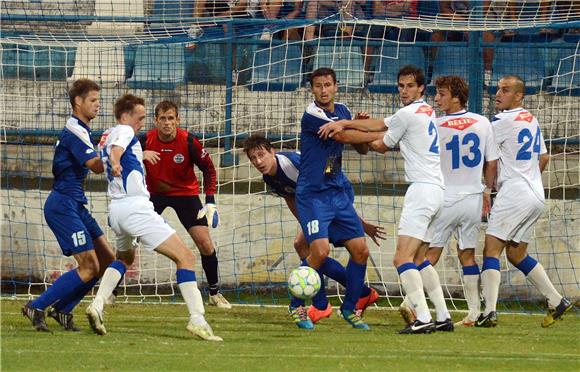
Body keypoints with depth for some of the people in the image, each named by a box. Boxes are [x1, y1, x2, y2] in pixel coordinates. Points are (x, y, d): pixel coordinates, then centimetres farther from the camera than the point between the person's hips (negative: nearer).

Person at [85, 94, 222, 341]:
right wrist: (116, 162, -47)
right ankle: (197, 319, -22)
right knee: (185, 257, -9)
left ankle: (97, 305, 14)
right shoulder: (124, 131, -3)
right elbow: (117, 148, -26)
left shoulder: (106, 137, 22)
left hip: (116, 208, 9)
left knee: (124, 257, 35)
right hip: (136, 207, -9)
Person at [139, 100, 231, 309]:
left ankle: (215, 293, 12)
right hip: (154, 193, 0)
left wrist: (210, 202, -14)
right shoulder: (145, 141, -18)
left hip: (185, 193, 0)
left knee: (206, 244, -7)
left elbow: (209, 169, -8)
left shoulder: (188, 142, -20)